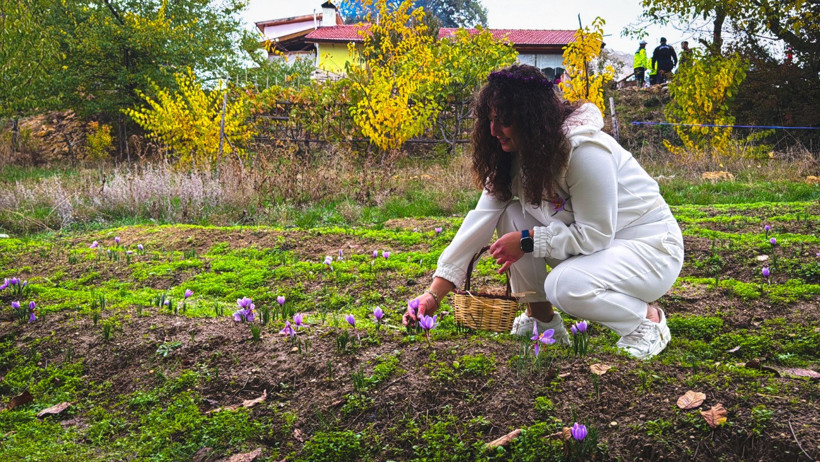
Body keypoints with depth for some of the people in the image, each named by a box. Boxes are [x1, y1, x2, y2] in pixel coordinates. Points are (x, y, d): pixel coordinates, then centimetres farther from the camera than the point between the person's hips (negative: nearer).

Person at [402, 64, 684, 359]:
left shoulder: (584, 150, -27)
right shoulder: (513, 157, -3)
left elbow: (595, 236, -24)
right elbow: (481, 220, -9)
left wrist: (527, 241, -20)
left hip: (652, 248, -8)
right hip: (595, 245, 8)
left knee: (565, 285, -34)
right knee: (512, 216, -10)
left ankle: (648, 317, -6)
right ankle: (542, 320, 1)